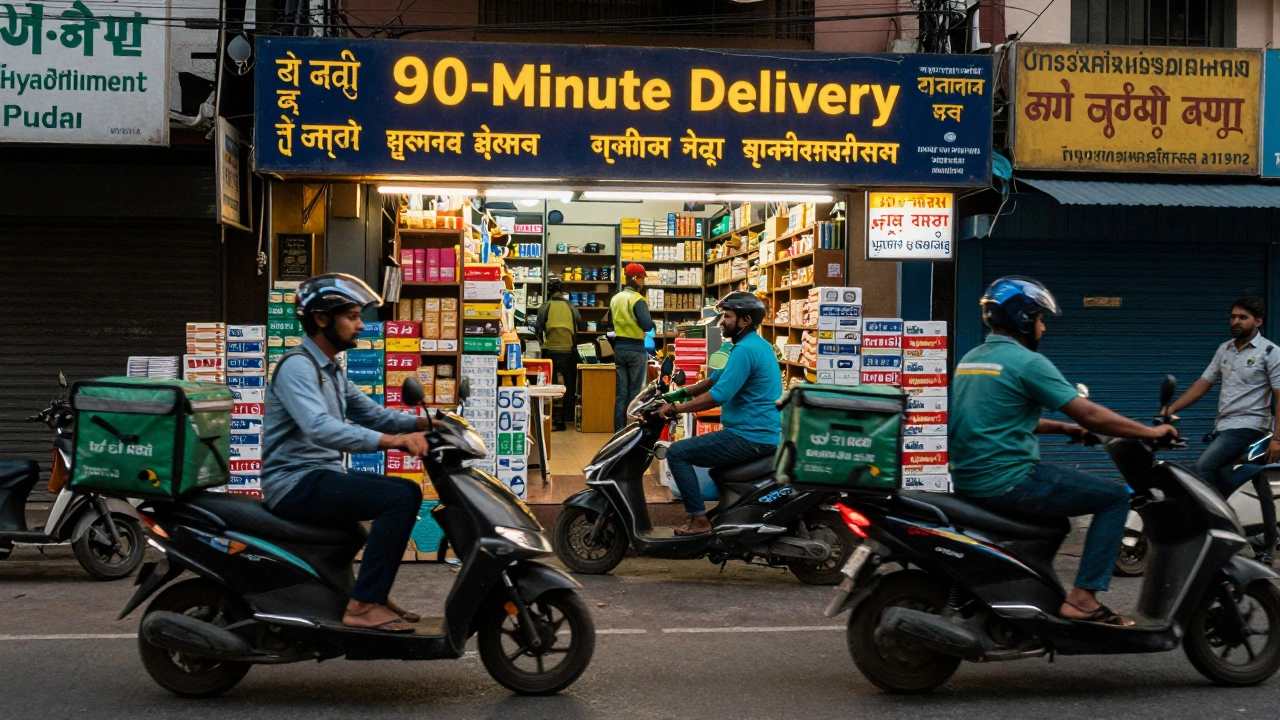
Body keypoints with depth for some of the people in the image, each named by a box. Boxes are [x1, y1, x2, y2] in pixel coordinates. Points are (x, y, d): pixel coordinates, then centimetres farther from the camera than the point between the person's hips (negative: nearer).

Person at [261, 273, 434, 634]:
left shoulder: (332, 373, 17)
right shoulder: (296, 366, -15)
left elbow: (373, 414, 16)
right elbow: (320, 428, -31)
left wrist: (426, 422, -2)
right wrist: (393, 440, -39)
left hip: (320, 475, 10)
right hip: (295, 483, -10)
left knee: (409, 491, 10)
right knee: (397, 499, -21)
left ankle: (375, 593, 9)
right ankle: (363, 605, -18)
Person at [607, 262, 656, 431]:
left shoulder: (615, 298, 7)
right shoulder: (638, 299, -15)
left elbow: (610, 320, 21)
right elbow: (648, 326, -22)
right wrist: (650, 321, -1)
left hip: (619, 348, 6)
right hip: (636, 349, -6)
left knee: (620, 392, 9)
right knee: (635, 392, 1)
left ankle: (619, 430, 11)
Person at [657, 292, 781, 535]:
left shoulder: (744, 350, -17)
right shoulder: (757, 344, 15)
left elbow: (718, 396, -24)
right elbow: (718, 378, 22)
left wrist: (675, 408, -16)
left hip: (749, 437, -11)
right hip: (766, 434, 11)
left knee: (677, 453, -8)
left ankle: (699, 519, -8)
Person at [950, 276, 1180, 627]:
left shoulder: (969, 359, 14)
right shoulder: (1027, 362, -12)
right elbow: (1091, 416, -12)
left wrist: (1062, 427, 26)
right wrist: (1151, 431, 0)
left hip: (968, 480, 9)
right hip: (1007, 479, -9)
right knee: (1116, 496, 0)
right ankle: (1083, 597, -6)